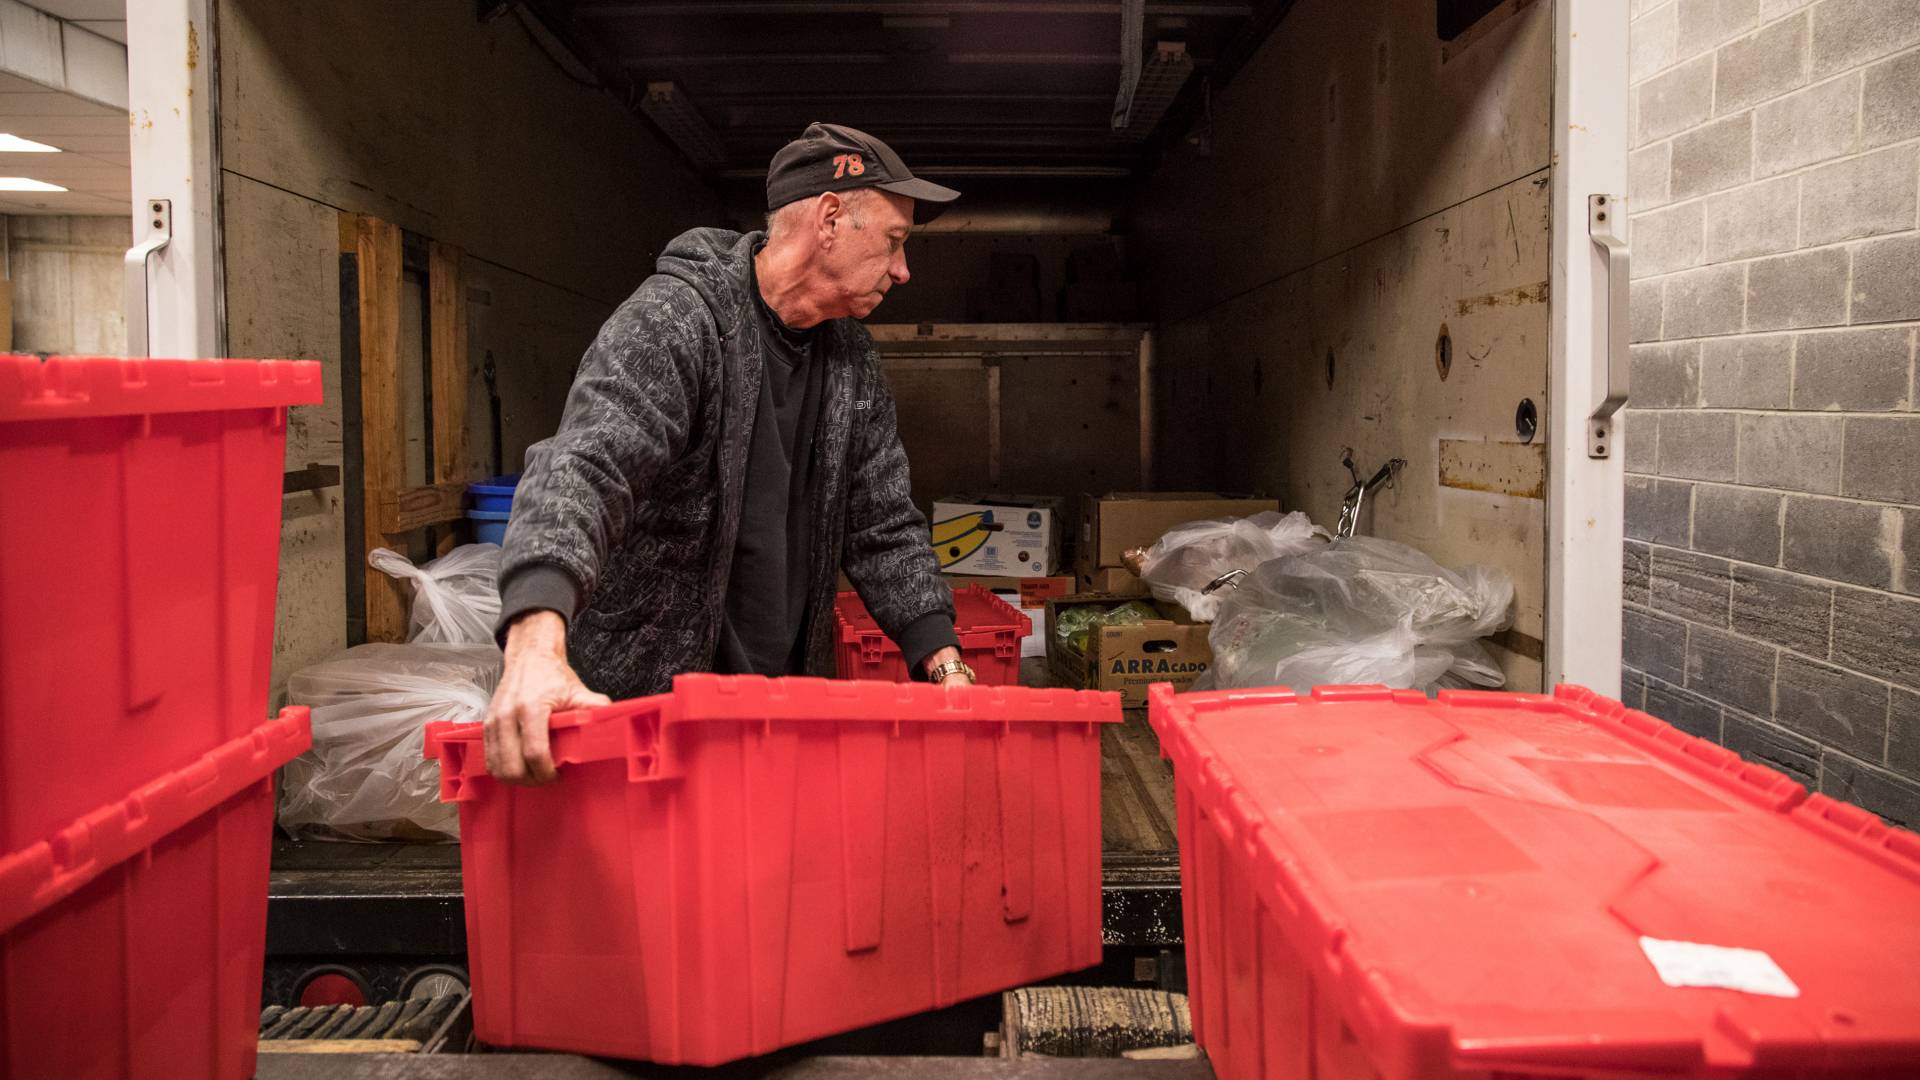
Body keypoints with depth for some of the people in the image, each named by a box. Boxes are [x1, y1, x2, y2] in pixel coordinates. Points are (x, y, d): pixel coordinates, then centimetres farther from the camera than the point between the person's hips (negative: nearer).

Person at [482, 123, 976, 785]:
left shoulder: (851, 358, 8)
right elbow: (582, 471, -32)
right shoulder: (674, 319, -16)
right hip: (641, 697, -6)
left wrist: (945, 663, -4)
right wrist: (537, 643, -49)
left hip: (786, 700, 7)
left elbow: (884, 529, 10)